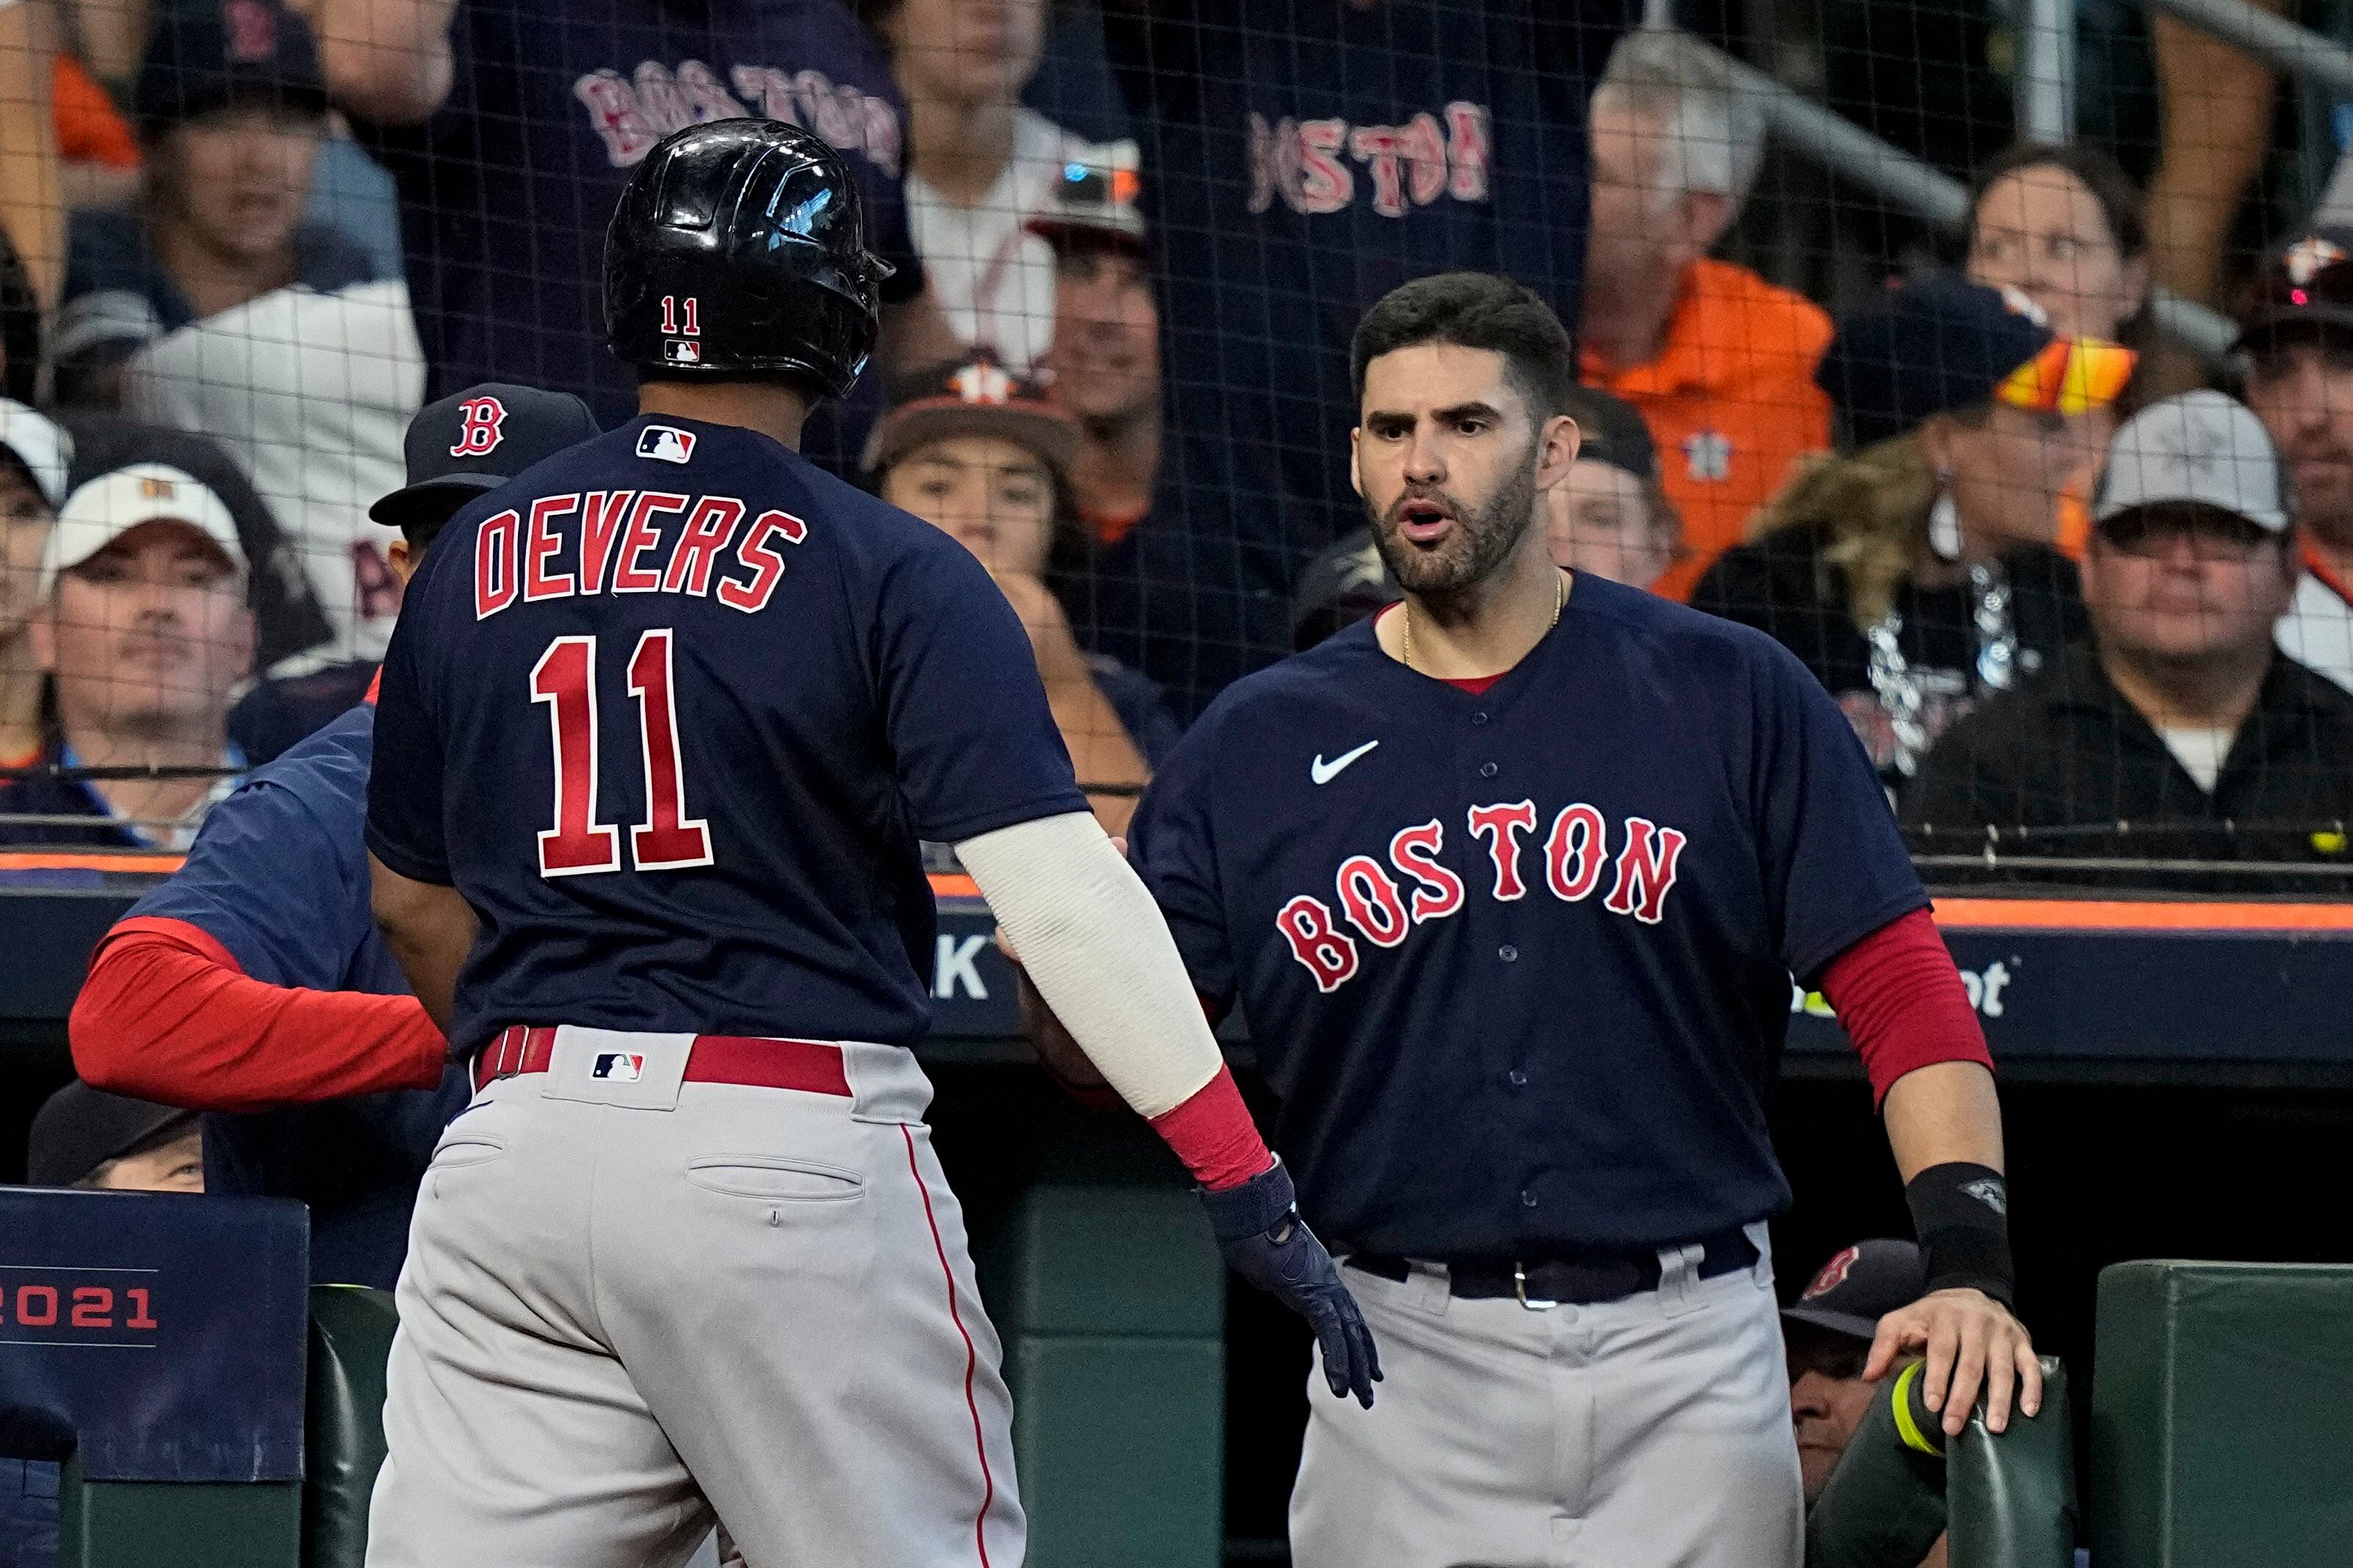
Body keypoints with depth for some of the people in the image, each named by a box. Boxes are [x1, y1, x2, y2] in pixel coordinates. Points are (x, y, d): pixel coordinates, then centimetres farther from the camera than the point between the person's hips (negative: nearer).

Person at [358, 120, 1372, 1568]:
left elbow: (414, 902, 21)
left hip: (520, 1139, 4)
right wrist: (1248, 1184, -17)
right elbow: (1059, 891, -14)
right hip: (798, 1157, -4)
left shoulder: (474, 562, 11)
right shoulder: (893, 574, -4)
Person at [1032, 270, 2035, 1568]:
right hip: (1408, 1379, 1)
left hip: (1687, 1364, -1)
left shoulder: (1732, 699, 3)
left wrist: (1965, 1265, -15)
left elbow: (1899, 987, -1)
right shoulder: (1258, 743, 6)